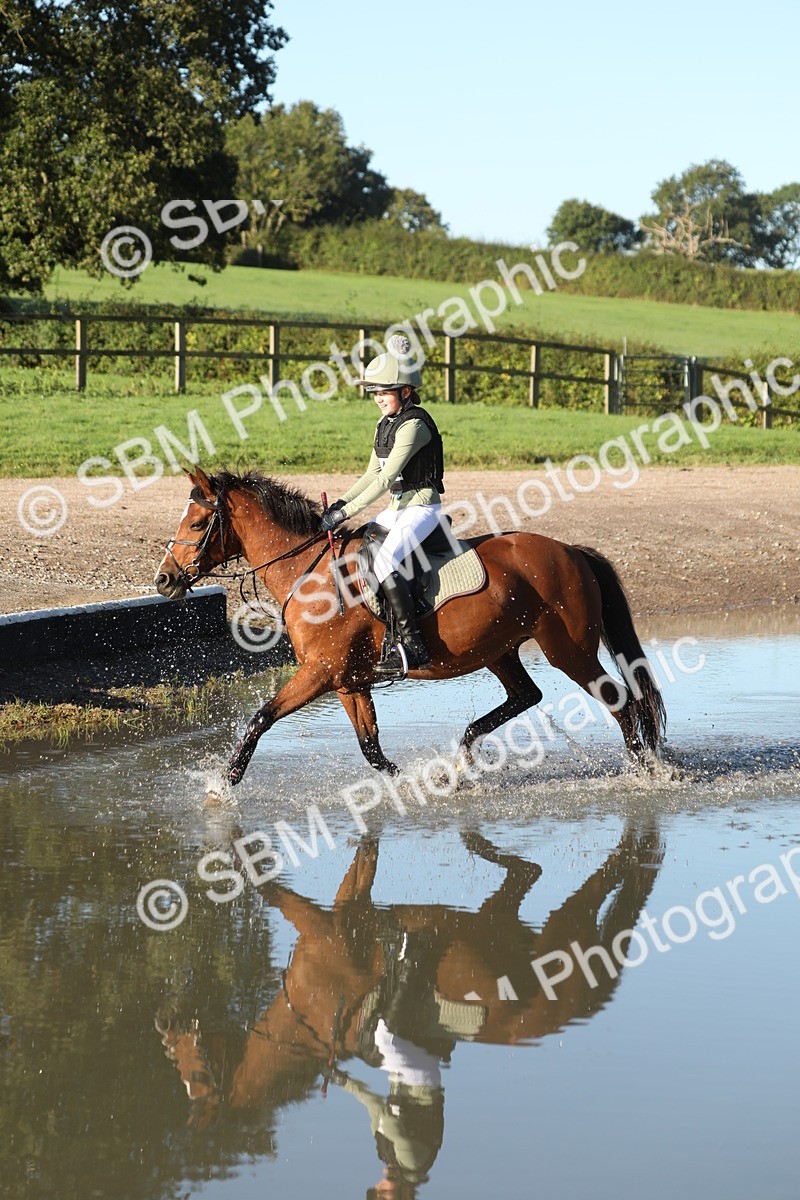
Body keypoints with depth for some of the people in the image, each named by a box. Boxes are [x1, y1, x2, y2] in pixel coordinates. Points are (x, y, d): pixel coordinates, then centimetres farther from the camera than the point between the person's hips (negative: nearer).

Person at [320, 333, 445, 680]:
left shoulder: (414, 425, -19)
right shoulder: (385, 425, 12)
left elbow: (386, 478, -23)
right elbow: (372, 474, 17)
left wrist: (348, 512, -23)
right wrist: (341, 502, 3)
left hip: (422, 508, -11)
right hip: (398, 509, 11)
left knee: (383, 562, -29)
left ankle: (412, 644, -30)